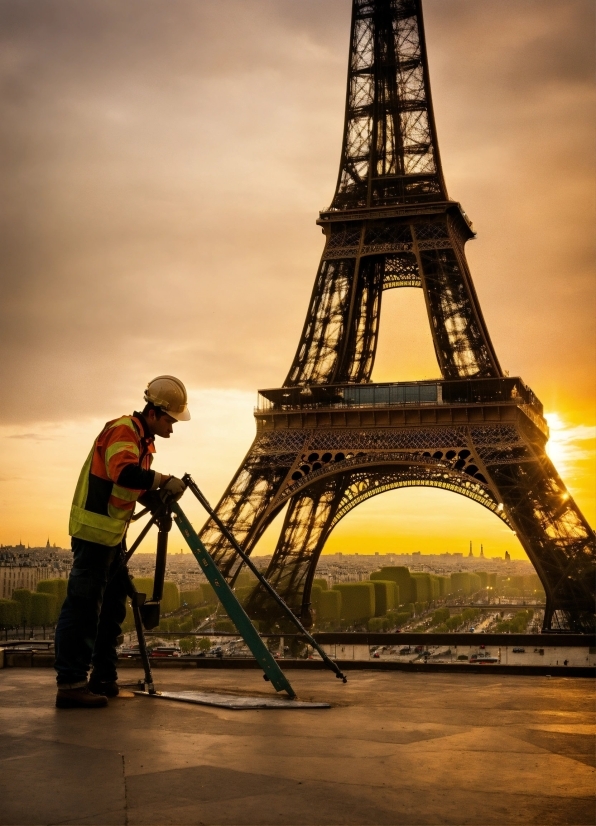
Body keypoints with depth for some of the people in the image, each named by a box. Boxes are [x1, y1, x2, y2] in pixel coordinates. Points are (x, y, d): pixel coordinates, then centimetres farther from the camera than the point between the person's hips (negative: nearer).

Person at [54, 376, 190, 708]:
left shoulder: (143, 439, 15)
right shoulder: (123, 431, -15)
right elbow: (125, 473, -33)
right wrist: (165, 480, -24)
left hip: (114, 532, 10)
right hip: (95, 529, -10)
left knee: (113, 607, 12)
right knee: (84, 606, -10)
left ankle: (104, 679, 19)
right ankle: (71, 684, -9)